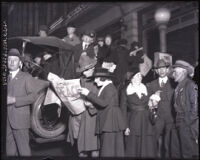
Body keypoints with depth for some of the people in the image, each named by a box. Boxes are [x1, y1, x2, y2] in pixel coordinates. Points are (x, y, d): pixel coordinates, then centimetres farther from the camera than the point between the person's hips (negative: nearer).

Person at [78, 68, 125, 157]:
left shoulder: (110, 88, -10)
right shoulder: (104, 88, 19)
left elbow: (104, 103, -21)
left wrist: (89, 94, -18)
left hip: (111, 122, -9)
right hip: (105, 123, 9)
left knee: (108, 151, -7)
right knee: (105, 148, 10)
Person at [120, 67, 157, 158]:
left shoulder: (146, 89, 12)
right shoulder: (125, 91, 2)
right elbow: (123, 109, -1)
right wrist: (125, 126, -7)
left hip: (146, 122, 3)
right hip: (133, 123, -2)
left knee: (147, 150, 0)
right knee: (133, 150, -1)